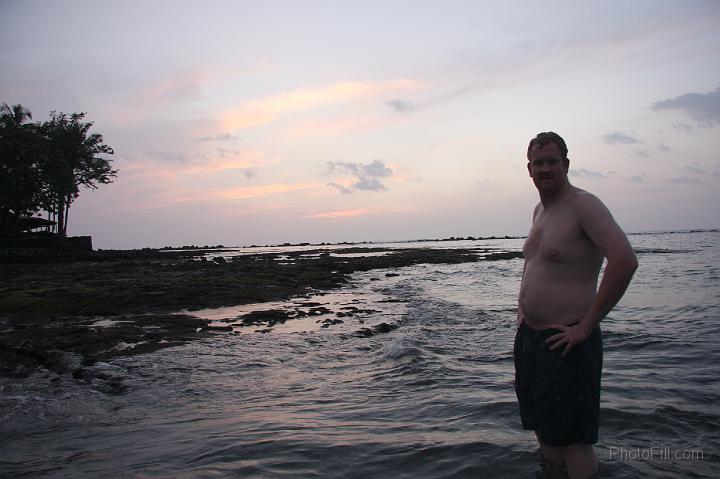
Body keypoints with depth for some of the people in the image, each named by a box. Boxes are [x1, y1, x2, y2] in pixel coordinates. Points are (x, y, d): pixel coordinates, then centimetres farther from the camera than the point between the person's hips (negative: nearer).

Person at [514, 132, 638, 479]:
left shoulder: (583, 205, -14)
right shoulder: (539, 210, 12)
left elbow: (625, 262, -26)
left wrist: (586, 325, -22)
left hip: (565, 342, -8)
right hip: (528, 336, 8)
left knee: (572, 440, 2)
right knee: (544, 431, 19)